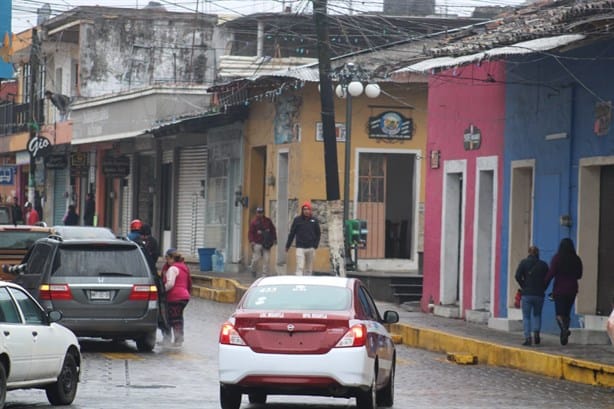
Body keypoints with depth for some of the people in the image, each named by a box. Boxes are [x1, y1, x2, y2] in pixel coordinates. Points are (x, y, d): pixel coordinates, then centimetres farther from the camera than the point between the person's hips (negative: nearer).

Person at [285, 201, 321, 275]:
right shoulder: (297, 220, 0)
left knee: (309, 268, 8)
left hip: (311, 248, 2)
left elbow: (318, 234, 10)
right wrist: (287, 246, 6)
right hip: (300, 248, -2)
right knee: (300, 267, -12)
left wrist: (315, 245, -1)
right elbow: (292, 233, 4)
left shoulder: (314, 220, 5)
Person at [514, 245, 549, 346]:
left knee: (526, 316, 3)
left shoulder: (524, 263, -2)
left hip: (527, 294, -2)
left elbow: (518, 276, -10)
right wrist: (542, 289, 13)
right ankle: (536, 332, 0)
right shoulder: (543, 264, 2)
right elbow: (547, 279, 1)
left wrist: (524, 287, 3)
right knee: (537, 314, 19)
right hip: (539, 294, 2)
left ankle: (527, 337, -7)